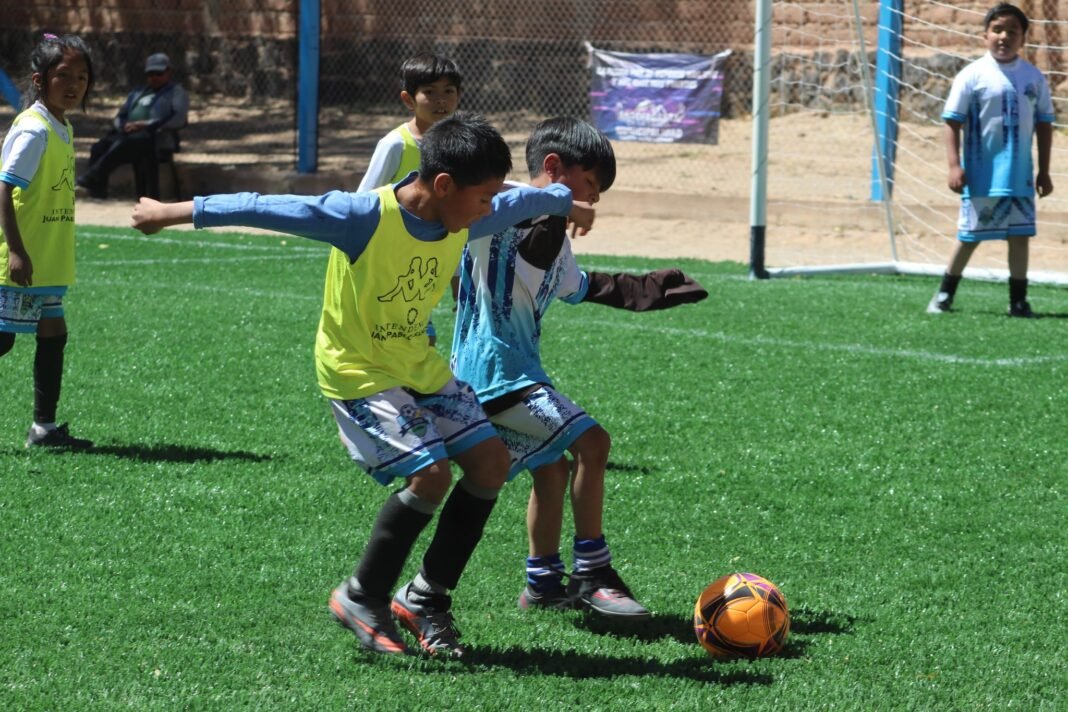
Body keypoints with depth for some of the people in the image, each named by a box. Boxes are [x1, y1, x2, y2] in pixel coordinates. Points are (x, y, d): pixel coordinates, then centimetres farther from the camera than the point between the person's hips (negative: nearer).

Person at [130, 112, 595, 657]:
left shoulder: (466, 221, -7)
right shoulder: (365, 217, -28)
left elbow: (520, 202, 16)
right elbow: (269, 209, -23)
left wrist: (567, 202, 36)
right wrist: (177, 212, -18)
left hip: (420, 366, 8)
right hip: (357, 371, -8)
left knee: (489, 462, -1)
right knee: (429, 475, -20)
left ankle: (427, 598, 11)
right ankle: (361, 599, 0)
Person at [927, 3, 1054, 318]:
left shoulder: (1034, 78, 5)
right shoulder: (972, 76, -6)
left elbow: (1044, 124, 12)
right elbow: (952, 121, -6)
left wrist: (1044, 171, 10)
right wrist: (954, 165, -14)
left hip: (1020, 176, 3)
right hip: (981, 176, -3)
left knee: (1020, 236, 4)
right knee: (969, 237, 5)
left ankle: (1018, 300, 12)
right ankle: (945, 293, 20)